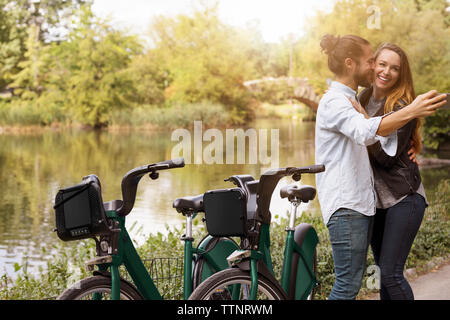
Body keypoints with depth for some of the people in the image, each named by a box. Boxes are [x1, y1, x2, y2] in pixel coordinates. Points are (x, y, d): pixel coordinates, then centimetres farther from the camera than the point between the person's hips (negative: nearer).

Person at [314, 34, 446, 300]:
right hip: (345, 206, -10)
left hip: (362, 203, 10)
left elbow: (376, 138, 29)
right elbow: (365, 132, -32)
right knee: (348, 283, -10)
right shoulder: (334, 101, -12)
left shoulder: (351, 100, 21)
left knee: (353, 279, 11)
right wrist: (411, 111, -45)